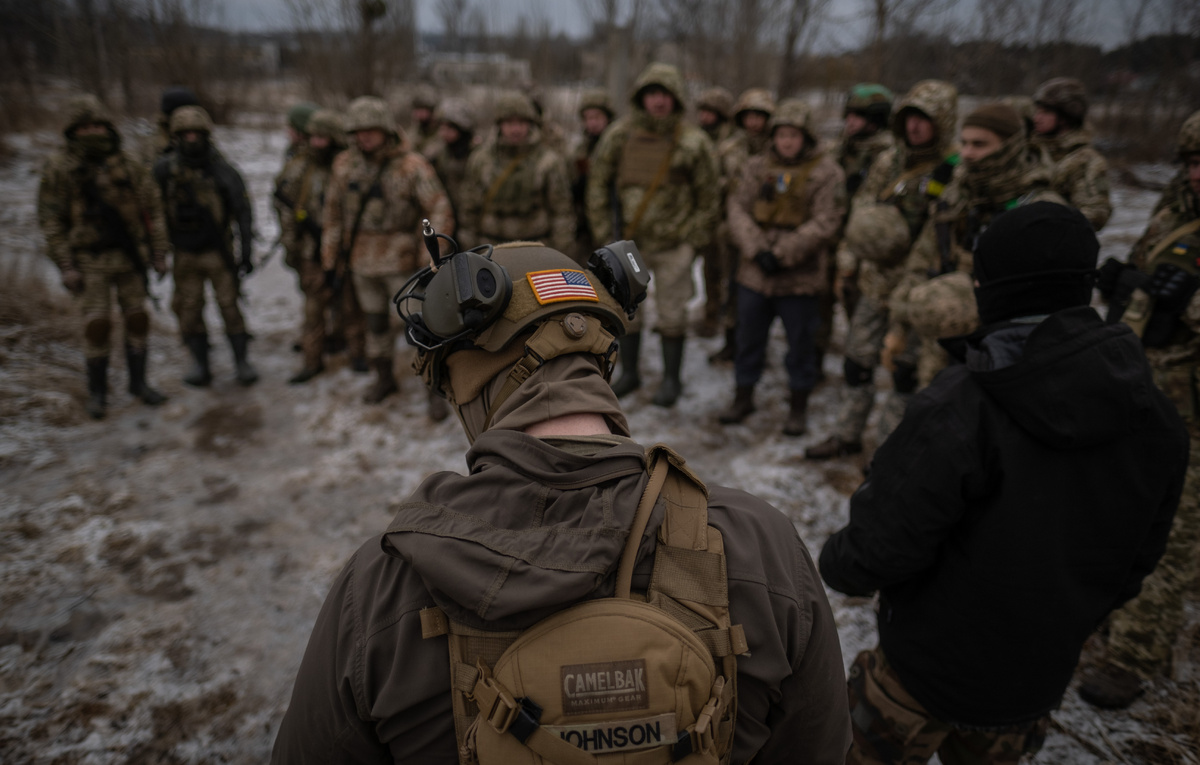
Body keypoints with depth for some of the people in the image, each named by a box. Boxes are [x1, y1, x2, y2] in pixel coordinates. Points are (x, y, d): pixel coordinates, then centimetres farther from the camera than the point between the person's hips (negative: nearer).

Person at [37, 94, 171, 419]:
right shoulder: (58, 169, -4)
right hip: (89, 261, -2)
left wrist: (159, 252, 0)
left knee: (137, 320, 5)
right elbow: (51, 220, -4)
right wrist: (65, 267, -9)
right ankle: (97, 392, 12)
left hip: (128, 257, 2)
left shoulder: (127, 165, 1)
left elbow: (152, 209, 4)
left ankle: (139, 382, 21)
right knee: (98, 326, -5)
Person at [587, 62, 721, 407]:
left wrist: (695, 239, -2)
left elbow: (708, 195, 1)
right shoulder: (619, 135, -1)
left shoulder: (693, 142, -7)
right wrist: (603, 232, 1)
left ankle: (671, 379, 20)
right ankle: (629, 373, 27)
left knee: (672, 312, 4)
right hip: (627, 239, 3)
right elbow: (598, 183, 5)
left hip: (672, 242, -2)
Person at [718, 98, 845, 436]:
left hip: (800, 276, -3)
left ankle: (798, 407, 23)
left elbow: (824, 223, -12)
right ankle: (743, 398, 31)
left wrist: (782, 254, -18)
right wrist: (756, 249, -14)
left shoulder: (826, 172, -5)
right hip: (754, 272, 4)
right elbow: (738, 209, 1)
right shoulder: (758, 166, 7)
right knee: (748, 337, 14)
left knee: (800, 342, 7)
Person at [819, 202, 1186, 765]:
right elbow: (1137, 557, 4)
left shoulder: (959, 409, -31)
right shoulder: (1156, 418, -8)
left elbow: (880, 549, -27)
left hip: (926, 670, -5)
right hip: (1040, 678, 6)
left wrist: (834, 563, -5)